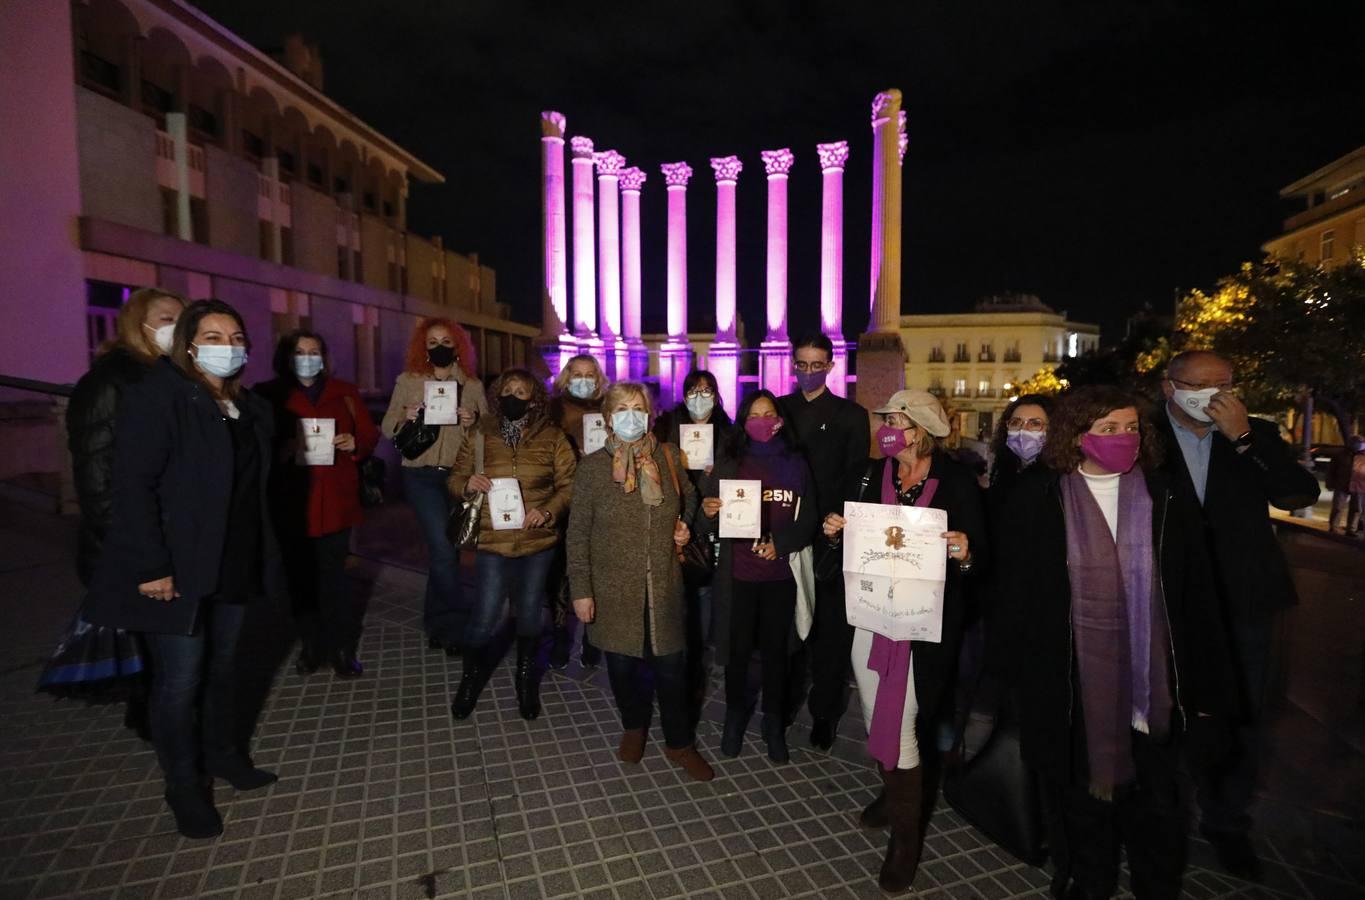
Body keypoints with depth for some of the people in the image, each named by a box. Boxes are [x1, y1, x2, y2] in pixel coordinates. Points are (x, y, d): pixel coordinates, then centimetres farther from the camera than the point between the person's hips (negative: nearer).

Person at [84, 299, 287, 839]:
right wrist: (151, 567, -22)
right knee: (180, 679, 6)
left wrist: (258, 556, 10)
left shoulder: (250, 408, 8)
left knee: (223, 664, 20)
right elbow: (134, 487, -18)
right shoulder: (157, 397, -13)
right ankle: (183, 786, 25)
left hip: (234, 566, 7)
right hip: (178, 570, -6)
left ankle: (223, 753, 38)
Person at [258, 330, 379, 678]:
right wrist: (281, 451, -14)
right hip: (291, 502, 0)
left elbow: (370, 435, 11)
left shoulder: (344, 392, 10)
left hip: (334, 500, 0)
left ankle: (342, 648, 10)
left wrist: (355, 443, -10)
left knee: (332, 576, 1)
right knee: (301, 578, 6)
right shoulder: (270, 395, 5)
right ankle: (311, 646, 21)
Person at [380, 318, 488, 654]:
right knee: (443, 549, -11)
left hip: (460, 474, 2)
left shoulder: (473, 385, 7)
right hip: (422, 475, -2)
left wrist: (473, 422, -15)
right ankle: (456, 624, 4)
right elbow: (387, 428, 4)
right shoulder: (407, 381, 5)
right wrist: (405, 417, -16)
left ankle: (437, 623, 28)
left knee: (443, 549, 11)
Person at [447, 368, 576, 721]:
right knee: (485, 618, 2)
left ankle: (526, 675, 39)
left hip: (538, 542, 0)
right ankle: (472, 672, 34)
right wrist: (467, 485, -17)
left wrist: (548, 511, -19)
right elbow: (455, 478, 6)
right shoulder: (481, 436, 0)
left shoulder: (552, 437, -3)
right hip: (493, 541, 0)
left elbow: (569, 485, -3)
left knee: (529, 614, 13)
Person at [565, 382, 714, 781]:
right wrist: (580, 590, -7)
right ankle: (634, 726, 44)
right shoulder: (592, 466, -7)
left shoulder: (669, 457, -1)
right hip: (614, 587, -1)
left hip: (663, 584, 1)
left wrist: (684, 524, 0)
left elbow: (688, 496, 19)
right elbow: (578, 533, -5)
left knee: (671, 665, 7)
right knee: (622, 663, 15)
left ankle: (680, 743, 30)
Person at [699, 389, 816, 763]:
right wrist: (708, 513, -21)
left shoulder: (796, 465, 4)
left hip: (781, 574, 1)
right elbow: (709, 524, 2)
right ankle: (735, 716, 31)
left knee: (776, 651, 11)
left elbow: (808, 520, 4)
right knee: (737, 649, 8)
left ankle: (774, 725, 29)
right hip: (738, 574, 0)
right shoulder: (728, 464, 2)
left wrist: (781, 543, -12)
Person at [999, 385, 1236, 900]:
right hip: (1071, 684, -1)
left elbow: (1197, 598, 2)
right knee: (1082, 789, 16)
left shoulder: (1166, 499, 0)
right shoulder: (1038, 499, -7)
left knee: (1155, 801, 15)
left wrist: (1207, 684, 1)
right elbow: (1013, 589, -4)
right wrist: (1021, 672, -6)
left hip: (1148, 682, 2)